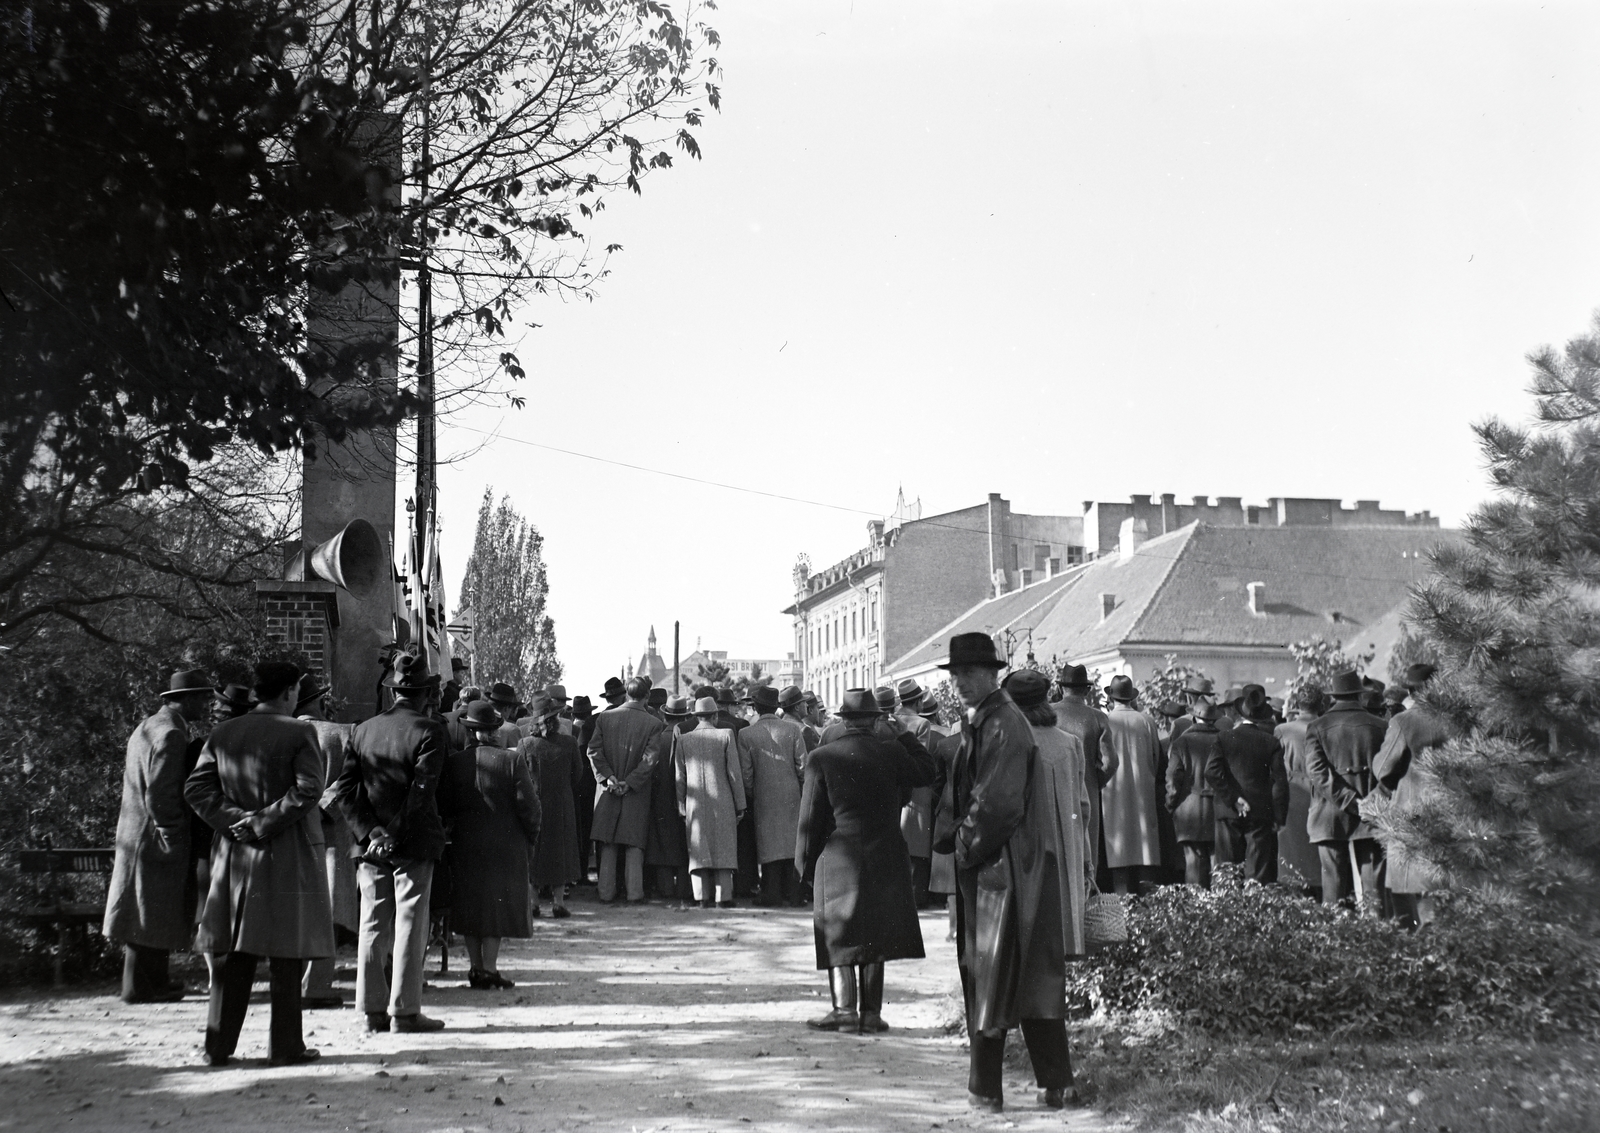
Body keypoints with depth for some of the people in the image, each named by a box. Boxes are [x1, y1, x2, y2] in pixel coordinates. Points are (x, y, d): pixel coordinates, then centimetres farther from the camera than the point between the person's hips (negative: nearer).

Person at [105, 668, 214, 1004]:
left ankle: (153, 982, 24)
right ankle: (140, 987, 4)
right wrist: (173, 837, -17)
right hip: (157, 839, -11)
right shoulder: (171, 735, -19)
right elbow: (160, 796, -24)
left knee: (149, 916, 16)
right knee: (152, 917, -2)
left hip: (139, 835, 11)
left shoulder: (148, 727, 14)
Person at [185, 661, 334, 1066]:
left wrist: (236, 819, -4)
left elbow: (195, 788, 3)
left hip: (235, 856, 5)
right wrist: (264, 822, -13)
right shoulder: (298, 733, -8)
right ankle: (285, 1045, 6)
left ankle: (219, 1045, 13)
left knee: (235, 955, 11)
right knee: (286, 955, 3)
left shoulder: (222, 733, 7)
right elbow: (308, 789, -18)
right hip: (288, 856, -5)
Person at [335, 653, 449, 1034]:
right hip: (414, 845, -5)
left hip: (371, 846, 5)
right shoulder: (429, 731, -9)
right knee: (410, 927, 1)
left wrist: (370, 832, -4)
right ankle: (404, 1011, 3)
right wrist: (396, 834, -13)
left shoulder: (363, 730, 7)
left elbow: (345, 789, 2)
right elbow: (422, 790, -17)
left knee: (373, 927, 10)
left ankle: (374, 1010, 15)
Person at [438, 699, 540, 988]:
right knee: (498, 904, 4)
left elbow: (444, 808, 1)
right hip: (506, 845, -3)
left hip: (465, 845, 3)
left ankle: (475, 967, 16)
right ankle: (489, 967, 0)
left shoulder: (454, 762, -2)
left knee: (470, 904, 12)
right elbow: (528, 805, -10)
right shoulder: (513, 760, -10)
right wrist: (531, 838, 3)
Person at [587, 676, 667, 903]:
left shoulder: (604, 718, -1)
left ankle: (606, 892, 9)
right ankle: (635, 892, 3)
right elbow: (650, 759, -12)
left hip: (608, 790, 2)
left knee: (608, 845, 9)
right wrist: (630, 782, -9)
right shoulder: (653, 724, -7)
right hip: (637, 794, -1)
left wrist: (608, 777, -7)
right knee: (635, 844, 6)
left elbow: (594, 752, -5)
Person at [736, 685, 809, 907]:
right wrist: (804, 791, 12)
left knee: (768, 845, 4)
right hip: (791, 796, 1)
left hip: (764, 799, 0)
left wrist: (750, 798, 10)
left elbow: (745, 775, -3)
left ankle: (772, 895, 3)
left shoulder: (745, 735, -5)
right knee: (793, 845, 6)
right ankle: (793, 894, 6)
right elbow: (802, 766, -3)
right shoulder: (793, 729, -4)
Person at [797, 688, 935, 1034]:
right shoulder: (891, 752, -5)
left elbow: (810, 818, -3)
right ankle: (871, 1012, 9)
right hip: (884, 860, 1)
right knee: (875, 937, 8)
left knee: (841, 936, 5)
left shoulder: (822, 758, -6)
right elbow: (926, 773, 12)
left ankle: (845, 1007, -5)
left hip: (838, 859, -1)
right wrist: (906, 736, 19)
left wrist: (805, 863, 6)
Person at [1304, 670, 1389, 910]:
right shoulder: (1380, 727, 1)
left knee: (1334, 880, 3)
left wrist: (1350, 801, -13)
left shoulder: (1318, 727, 0)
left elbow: (1316, 770, -11)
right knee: (1372, 881, 3)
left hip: (1329, 818, 0)